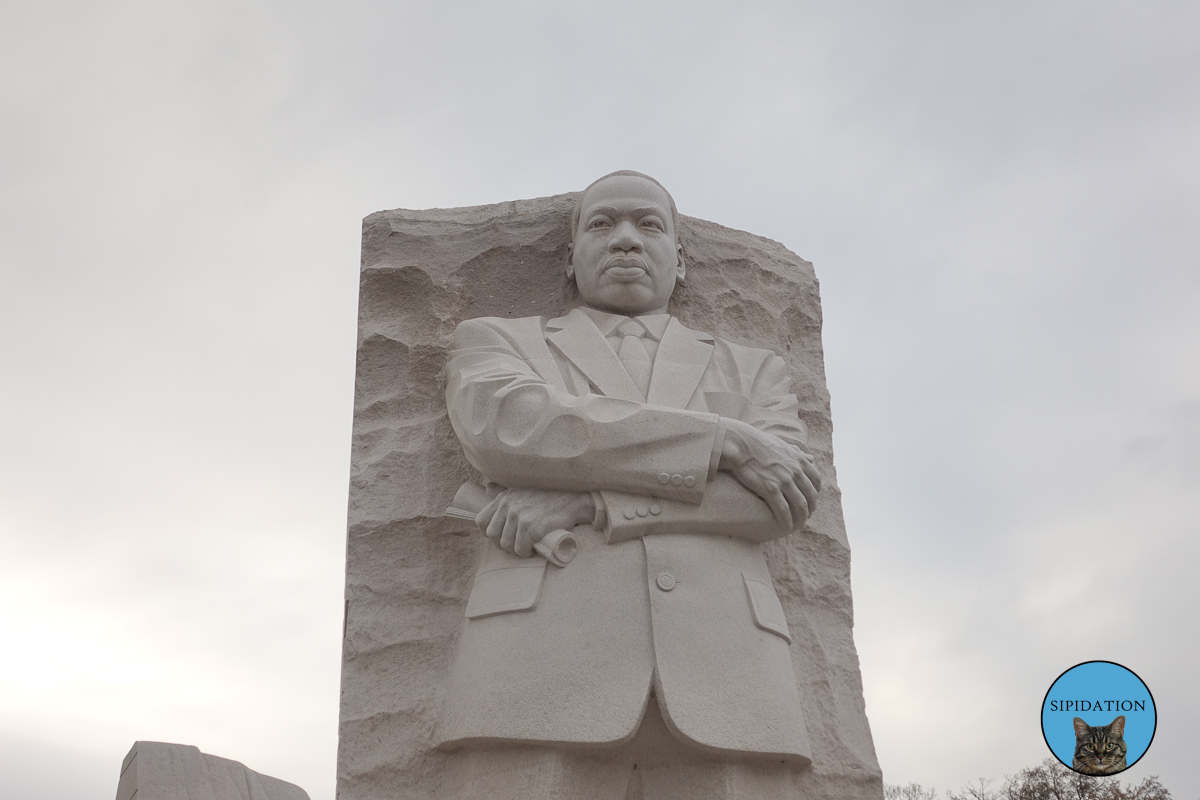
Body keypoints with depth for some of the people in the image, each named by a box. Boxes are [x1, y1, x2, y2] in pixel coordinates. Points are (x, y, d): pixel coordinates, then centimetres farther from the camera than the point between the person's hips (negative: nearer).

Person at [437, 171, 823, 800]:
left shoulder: (752, 372, 27)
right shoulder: (494, 344, 23)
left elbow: (783, 496, 6)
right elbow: (506, 428, -2)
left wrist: (586, 504, -5)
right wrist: (726, 441, -2)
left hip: (719, 681, 2)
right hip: (544, 667, -1)